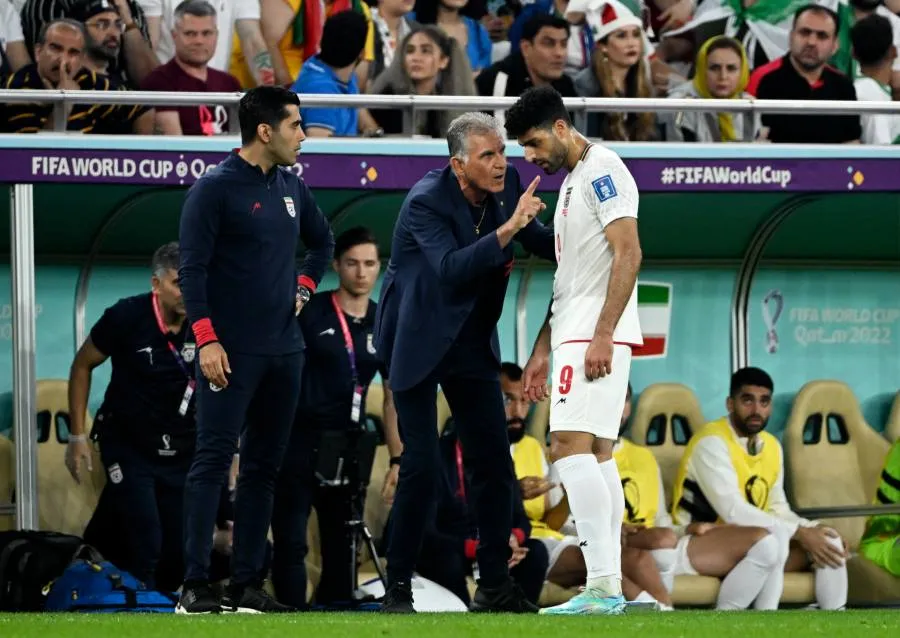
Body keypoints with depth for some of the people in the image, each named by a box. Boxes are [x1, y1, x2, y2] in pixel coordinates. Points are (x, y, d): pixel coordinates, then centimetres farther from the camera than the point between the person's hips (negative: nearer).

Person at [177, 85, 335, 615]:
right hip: (232, 352, -7)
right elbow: (193, 268, -12)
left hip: (285, 349, 7)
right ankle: (195, 585, -12)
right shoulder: (215, 189, -9)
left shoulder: (292, 187, 12)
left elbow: (322, 240, 31)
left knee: (265, 466, 8)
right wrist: (206, 338, -18)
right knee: (214, 459, -10)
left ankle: (247, 584, 12)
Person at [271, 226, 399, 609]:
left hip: (348, 447, 4)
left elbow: (392, 396, 12)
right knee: (291, 541, -7)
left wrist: (397, 459, 6)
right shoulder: (308, 312, -4)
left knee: (342, 544, 8)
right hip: (298, 442, -4)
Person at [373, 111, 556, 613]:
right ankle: (398, 587, 1)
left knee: (495, 464, 3)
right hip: (419, 343, -6)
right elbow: (451, 268, -37)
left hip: (473, 342, 6)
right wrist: (509, 227, -44)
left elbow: (541, 241, 11)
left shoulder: (508, 185, -5)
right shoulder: (426, 202, -23)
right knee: (422, 468, -10)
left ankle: (495, 585, 11)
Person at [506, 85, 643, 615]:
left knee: (571, 445, -17)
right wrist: (543, 350, 24)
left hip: (598, 334, -10)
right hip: (575, 334, 10)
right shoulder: (573, 180, 22)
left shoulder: (601, 169, -9)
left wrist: (602, 334, -24)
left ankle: (601, 585, -23)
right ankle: (610, 587, 7)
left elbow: (628, 254, -18)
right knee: (596, 454, 7)